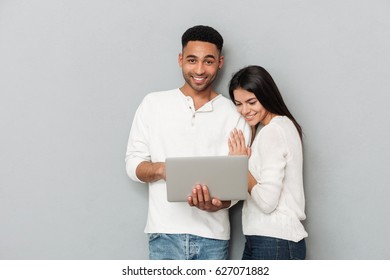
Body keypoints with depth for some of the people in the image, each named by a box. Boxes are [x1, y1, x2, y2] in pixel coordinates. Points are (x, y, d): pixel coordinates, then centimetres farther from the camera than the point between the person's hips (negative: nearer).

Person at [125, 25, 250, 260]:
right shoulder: (153, 104, 6)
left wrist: (221, 202, -21)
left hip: (213, 236, 1)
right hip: (166, 234, 0)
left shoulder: (234, 114, 5)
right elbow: (133, 164, 6)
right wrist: (160, 169, -17)